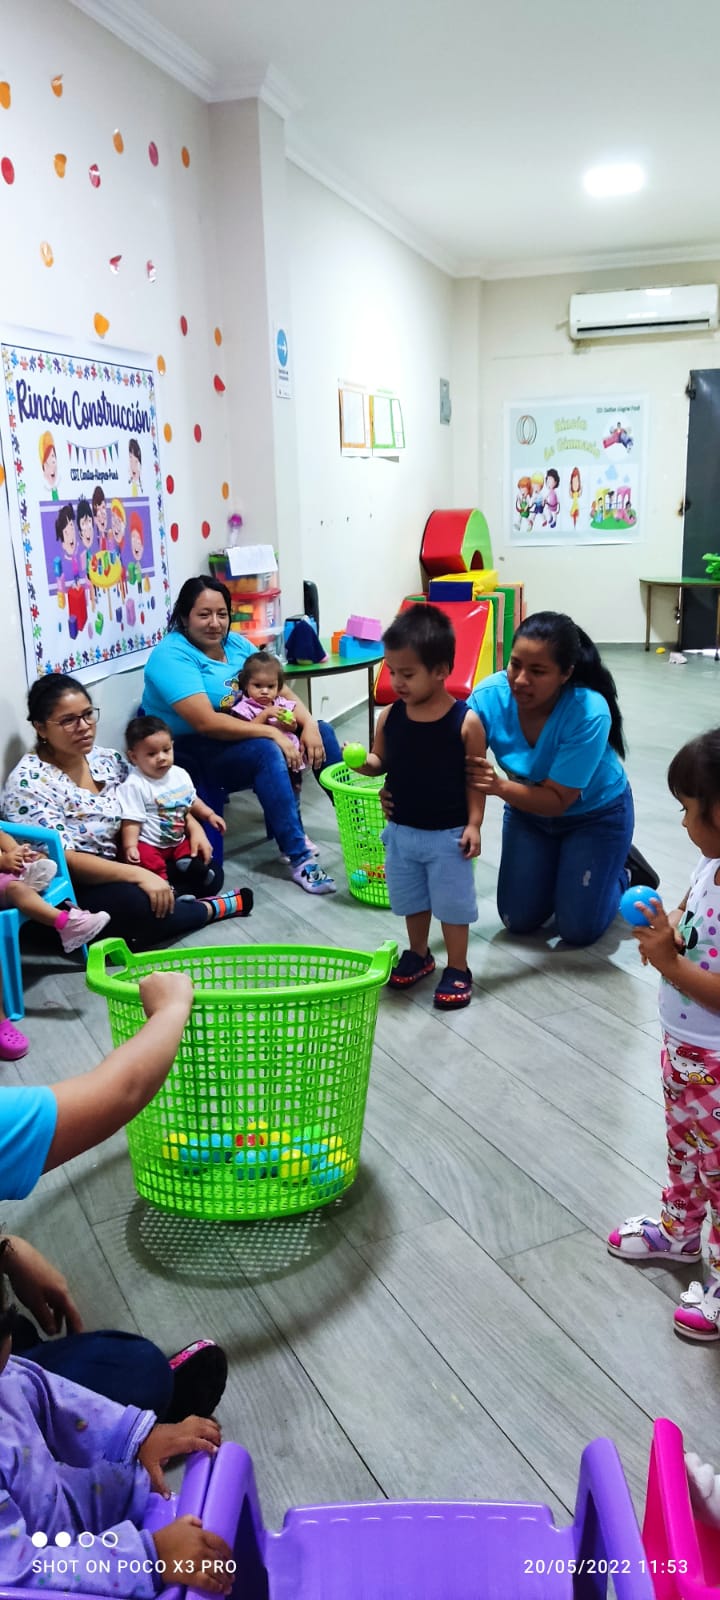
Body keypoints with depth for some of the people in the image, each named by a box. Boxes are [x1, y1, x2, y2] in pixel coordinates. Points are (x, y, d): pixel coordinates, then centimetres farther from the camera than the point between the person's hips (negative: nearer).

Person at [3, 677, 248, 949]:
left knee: (208, 875, 3)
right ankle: (211, 909, -4)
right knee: (139, 904, -34)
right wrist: (138, 875, -34)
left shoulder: (107, 761, 3)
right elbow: (62, 860, -26)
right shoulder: (29, 783, -18)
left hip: (119, 869, 8)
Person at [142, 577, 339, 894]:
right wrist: (272, 733, -28)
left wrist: (308, 723, -15)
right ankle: (299, 859, -32)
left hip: (241, 736, 8)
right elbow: (206, 723, -28)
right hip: (192, 753, -8)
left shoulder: (236, 644, 4)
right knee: (267, 751, -33)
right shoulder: (171, 656, -18)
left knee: (321, 732, -1)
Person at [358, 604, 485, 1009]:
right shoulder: (390, 716, -6)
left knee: (453, 903, 9)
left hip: (449, 835, -4)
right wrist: (365, 762, -16)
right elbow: (383, 760, 6)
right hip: (402, 831, 5)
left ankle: (458, 970, 26)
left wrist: (473, 824, -14)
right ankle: (418, 955, 42)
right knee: (412, 900, 21)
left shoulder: (466, 721, -17)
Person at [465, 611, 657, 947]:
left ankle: (623, 869, 25)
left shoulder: (590, 714, -36)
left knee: (578, 930, -3)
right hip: (529, 808, 4)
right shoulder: (489, 696, -27)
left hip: (595, 814, -3)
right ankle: (565, 864, 32)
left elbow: (558, 800, -32)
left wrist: (501, 786, -50)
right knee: (518, 921, 6)